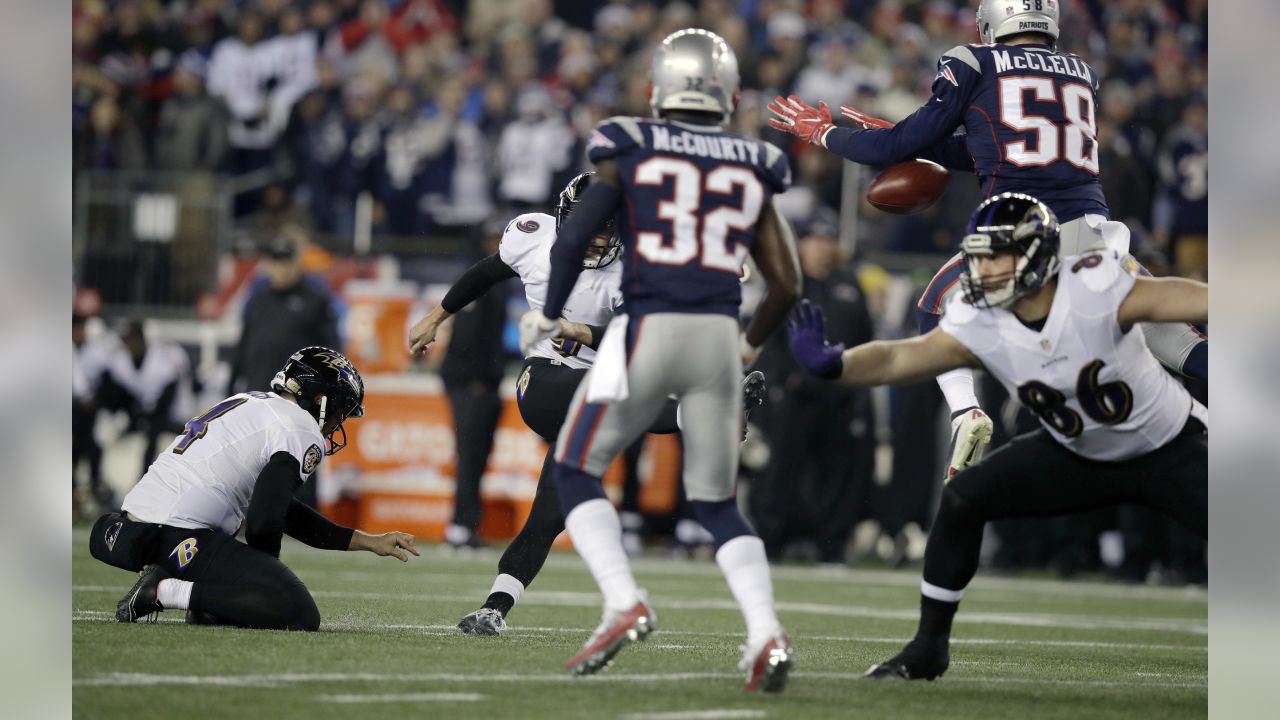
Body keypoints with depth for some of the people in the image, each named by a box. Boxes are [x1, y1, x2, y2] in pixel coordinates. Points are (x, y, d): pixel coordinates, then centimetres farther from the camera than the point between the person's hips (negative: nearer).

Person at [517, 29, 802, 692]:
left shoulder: (629, 153, 4)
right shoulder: (750, 172, 13)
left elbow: (575, 238, -6)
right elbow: (787, 286, 11)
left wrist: (548, 316, 10)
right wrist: (748, 348, 28)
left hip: (647, 331, -3)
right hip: (718, 338, 3)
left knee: (577, 473, 13)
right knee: (717, 501, 15)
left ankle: (624, 603, -8)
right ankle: (765, 631, -6)